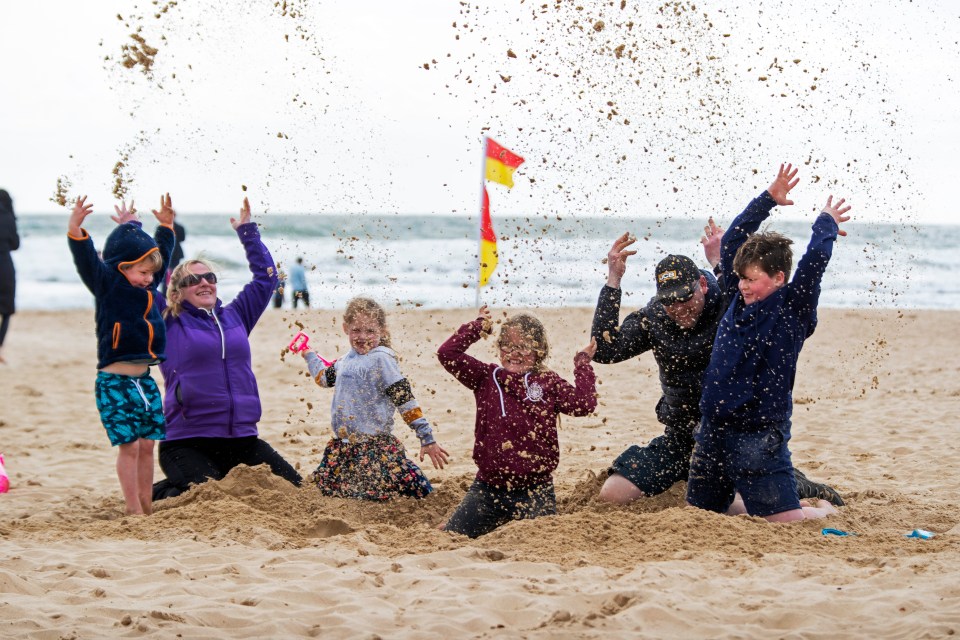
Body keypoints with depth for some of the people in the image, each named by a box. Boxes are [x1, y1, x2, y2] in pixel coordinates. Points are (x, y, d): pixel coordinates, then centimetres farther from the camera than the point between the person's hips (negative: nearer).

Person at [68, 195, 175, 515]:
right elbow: (86, 260, -23)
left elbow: (161, 254, 28)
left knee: (147, 444, 8)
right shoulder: (107, 284, -7)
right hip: (115, 381, -7)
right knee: (129, 446, -6)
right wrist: (76, 230, -37)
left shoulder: (147, 286, 12)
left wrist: (165, 226, 27)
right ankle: (133, 510, 1)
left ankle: (146, 506, 15)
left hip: (144, 380, 7)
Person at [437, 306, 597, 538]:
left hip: (534, 490, -2)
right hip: (488, 488, 2)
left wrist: (583, 364, -5)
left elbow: (584, 404, -12)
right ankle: (497, 520, 31)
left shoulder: (549, 384, 0)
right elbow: (447, 353, -5)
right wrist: (478, 326, 0)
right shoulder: (486, 378, 3)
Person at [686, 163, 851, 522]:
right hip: (713, 429, 6)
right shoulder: (738, 301, 8)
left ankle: (824, 510, 24)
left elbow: (815, 261, -15)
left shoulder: (793, 309, -7)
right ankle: (747, 506, 39)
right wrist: (768, 200, 12)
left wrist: (827, 223, 2)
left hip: (759, 435, -6)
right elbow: (732, 241, 11)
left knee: (785, 522, -9)